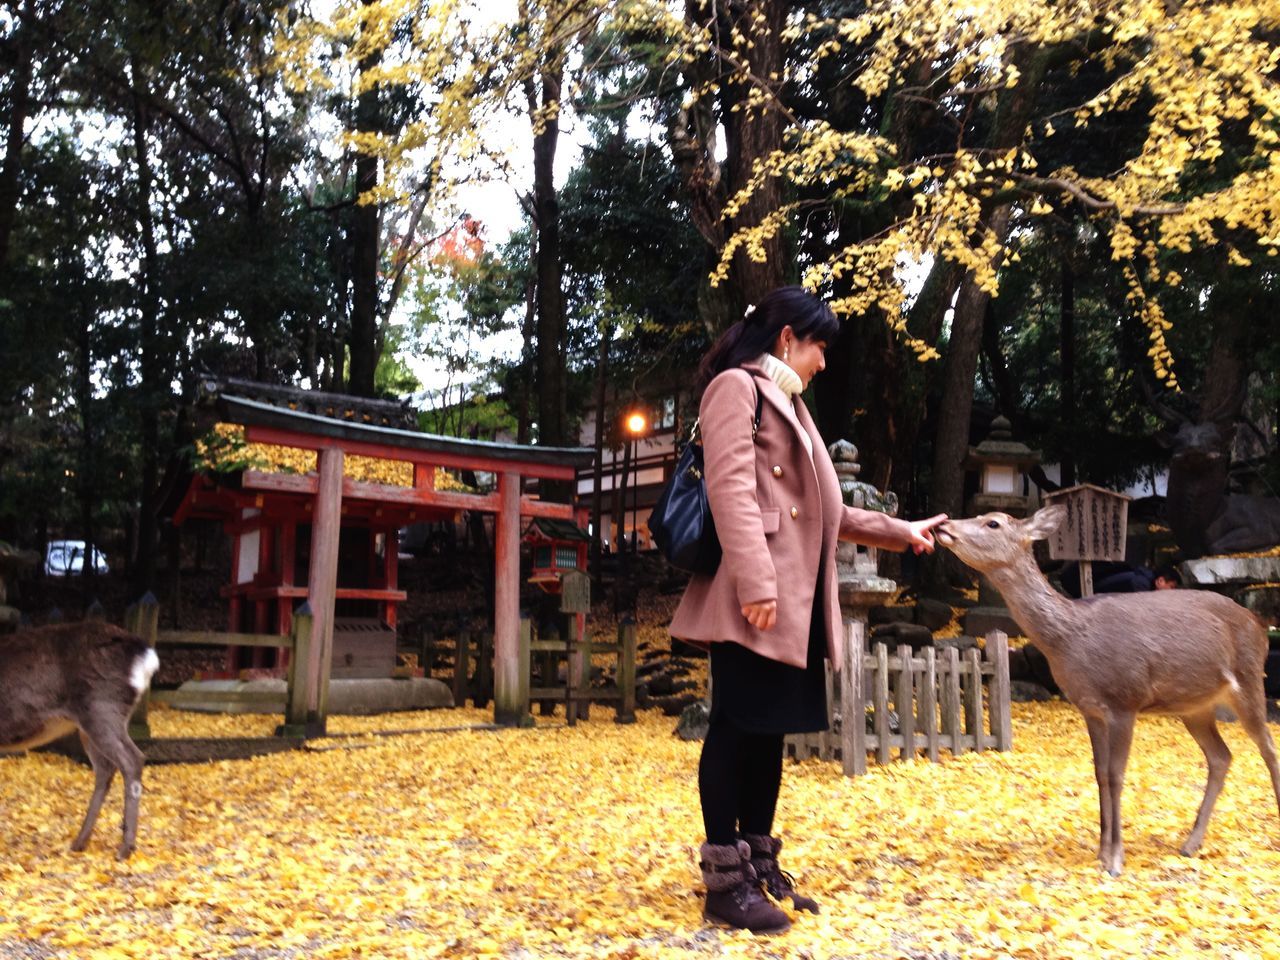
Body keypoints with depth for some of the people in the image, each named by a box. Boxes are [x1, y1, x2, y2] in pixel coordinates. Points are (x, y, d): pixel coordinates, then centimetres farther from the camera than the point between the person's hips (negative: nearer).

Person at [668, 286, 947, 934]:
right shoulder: (737, 386, -2)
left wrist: (900, 532, 27)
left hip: (795, 599, 9)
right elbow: (730, 489, -16)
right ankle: (724, 880, 3)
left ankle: (760, 866, 20)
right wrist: (755, 583, -24)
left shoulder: (787, 402, 26)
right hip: (754, 599, -9)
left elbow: (818, 508, 28)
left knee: (770, 732, 11)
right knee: (737, 730, -4)